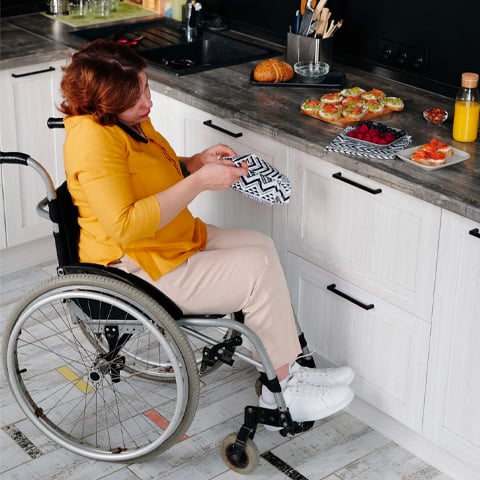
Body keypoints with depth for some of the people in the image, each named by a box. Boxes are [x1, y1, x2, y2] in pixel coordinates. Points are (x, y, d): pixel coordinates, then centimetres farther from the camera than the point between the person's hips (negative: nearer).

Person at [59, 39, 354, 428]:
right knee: (260, 271, -15)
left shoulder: (129, 119, 4)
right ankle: (281, 391, 0)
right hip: (135, 270, -10)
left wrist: (198, 162, -1)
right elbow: (126, 226, -32)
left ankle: (289, 367, 9)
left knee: (261, 246, 6)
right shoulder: (93, 139, -26)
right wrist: (199, 182, -28)